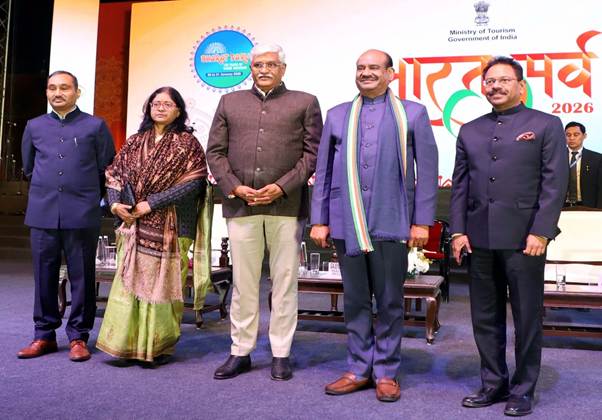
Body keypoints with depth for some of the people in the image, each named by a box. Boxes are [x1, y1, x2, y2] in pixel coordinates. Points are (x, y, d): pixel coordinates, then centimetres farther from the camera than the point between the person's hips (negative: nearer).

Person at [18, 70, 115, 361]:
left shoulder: (95, 126, 4)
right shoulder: (34, 127, 12)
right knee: (44, 276, 7)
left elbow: (107, 170, 7)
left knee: (82, 277, 3)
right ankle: (44, 335, 20)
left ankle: (78, 336, 14)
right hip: (42, 214, 3)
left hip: (82, 215, -2)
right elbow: (28, 168, 23)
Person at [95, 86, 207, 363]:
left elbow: (193, 182, -10)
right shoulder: (135, 142, 14)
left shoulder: (187, 142, 1)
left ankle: (158, 346, 10)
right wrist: (116, 203, -7)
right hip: (133, 223, 4)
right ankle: (129, 343, 12)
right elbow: (114, 175, 13)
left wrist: (152, 203, -13)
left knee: (161, 283, -1)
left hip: (169, 226, -4)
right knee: (130, 281, 3)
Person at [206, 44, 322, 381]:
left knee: (285, 282, 4)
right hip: (241, 204, 2)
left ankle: (281, 354, 16)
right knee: (243, 283, 7)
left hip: (287, 204, -1)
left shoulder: (304, 102, 10)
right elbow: (215, 151, 11)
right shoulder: (230, 102, 16)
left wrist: (282, 187, -9)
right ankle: (240, 352, 19)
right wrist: (234, 187, -4)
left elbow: (313, 152, 2)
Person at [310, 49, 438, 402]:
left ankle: (387, 372, 20)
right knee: (355, 300, 10)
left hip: (391, 223, -2)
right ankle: (359, 369, 23)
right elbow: (324, 171, 11)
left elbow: (427, 171, 1)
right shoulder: (337, 115, 12)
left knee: (390, 301, 6)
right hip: (347, 223, 3)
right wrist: (320, 220, 6)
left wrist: (422, 221, -5)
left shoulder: (413, 114, 5)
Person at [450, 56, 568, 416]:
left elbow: (554, 184, -4)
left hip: (524, 237, -4)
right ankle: (493, 383, 25)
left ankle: (523, 390, 19)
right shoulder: (470, 131, 15)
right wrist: (458, 230, 4)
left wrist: (540, 232, -12)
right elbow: (460, 185, 13)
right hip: (480, 238, 4)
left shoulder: (546, 125, 4)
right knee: (485, 317, 10)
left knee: (527, 317, 5)